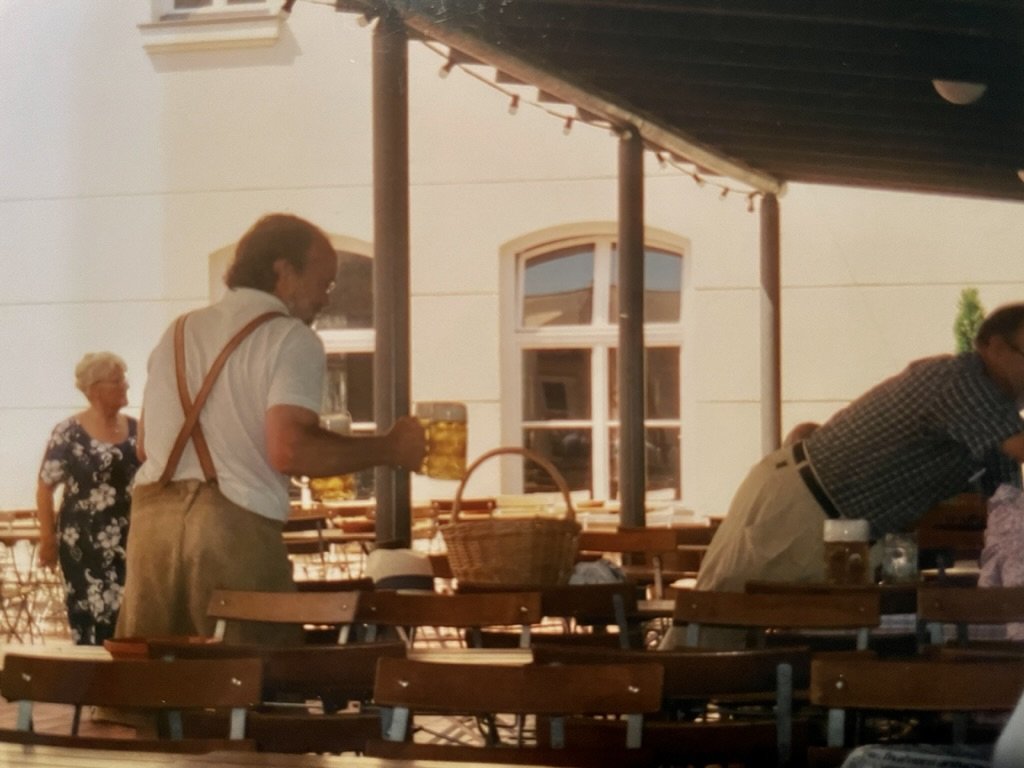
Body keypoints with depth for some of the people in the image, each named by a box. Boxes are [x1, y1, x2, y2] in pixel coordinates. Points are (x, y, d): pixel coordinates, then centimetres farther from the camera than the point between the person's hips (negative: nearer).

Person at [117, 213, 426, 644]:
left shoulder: (178, 333, 20)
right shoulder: (291, 340, -2)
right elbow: (288, 451, -15)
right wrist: (387, 450, -5)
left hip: (152, 513, 7)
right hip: (235, 525, -7)